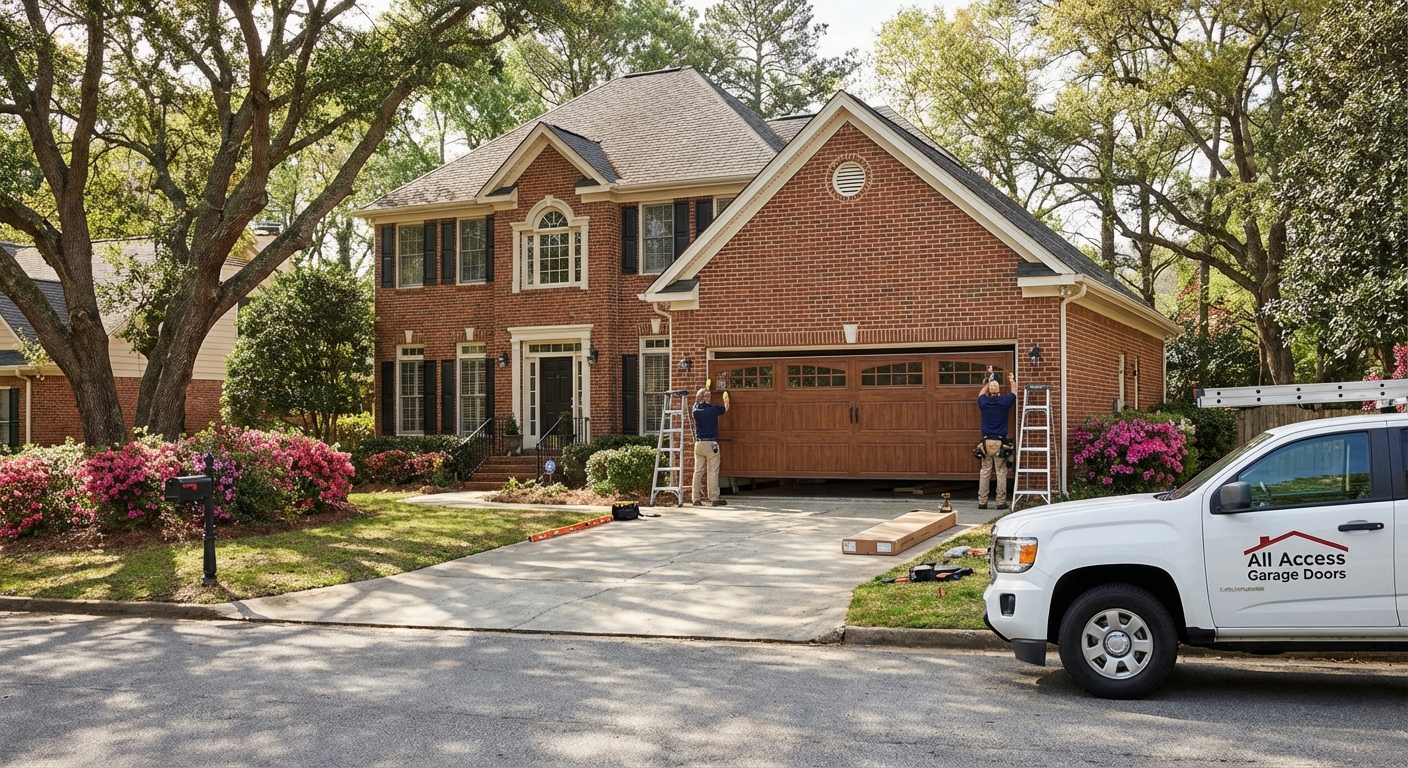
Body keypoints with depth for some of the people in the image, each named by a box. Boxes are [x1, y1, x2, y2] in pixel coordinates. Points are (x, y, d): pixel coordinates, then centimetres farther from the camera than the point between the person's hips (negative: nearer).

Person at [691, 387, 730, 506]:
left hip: (698, 443, 5)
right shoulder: (713, 409, -8)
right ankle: (714, 498, -1)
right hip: (711, 444, -5)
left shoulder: (695, 410, 5)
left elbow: (697, 402, 30)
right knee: (713, 472, -2)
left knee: (698, 471, 7)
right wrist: (726, 400, 37)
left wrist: (703, 391, 48)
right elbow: (725, 409, 14)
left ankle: (695, 498, 8)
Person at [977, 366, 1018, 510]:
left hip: (986, 442, 2)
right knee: (1001, 472, 0)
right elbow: (1014, 392, 17)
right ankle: (1001, 502, -1)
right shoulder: (1004, 401, -4)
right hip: (1000, 442, -2)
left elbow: (981, 393, 27)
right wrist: (1012, 380, 35)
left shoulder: (983, 402, 1)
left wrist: (988, 381, 40)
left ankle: (982, 501, 5)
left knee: (984, 472, 5)